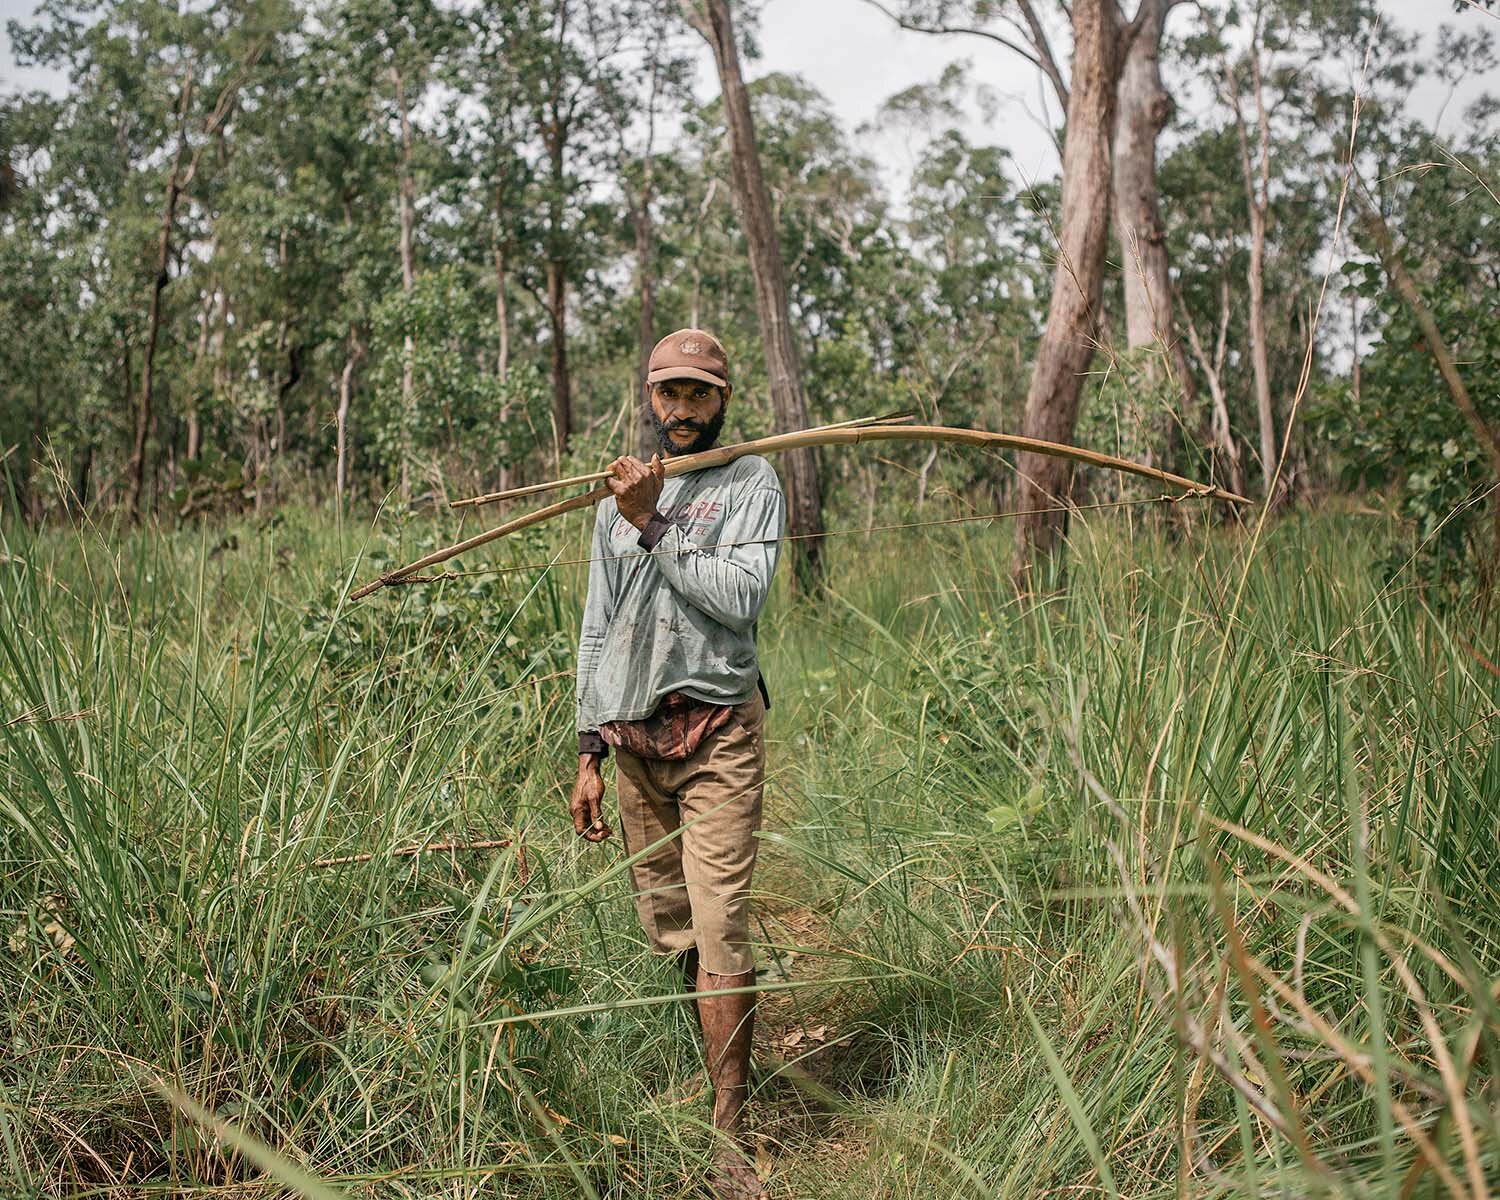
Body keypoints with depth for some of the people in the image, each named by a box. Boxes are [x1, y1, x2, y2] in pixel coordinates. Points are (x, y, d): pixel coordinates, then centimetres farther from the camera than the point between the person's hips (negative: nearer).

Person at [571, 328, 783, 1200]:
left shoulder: (751, 484, 2)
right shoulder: (619, 496, 16)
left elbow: (742, 595, -15)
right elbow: (598, 630, 16)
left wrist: (652, 525, -14)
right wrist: (589, 752, 11)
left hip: (717, 735, -5)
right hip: (633, 738, 5)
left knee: (720, 930, -9)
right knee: (667, 927, 8)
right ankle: (721, 1069, 26)